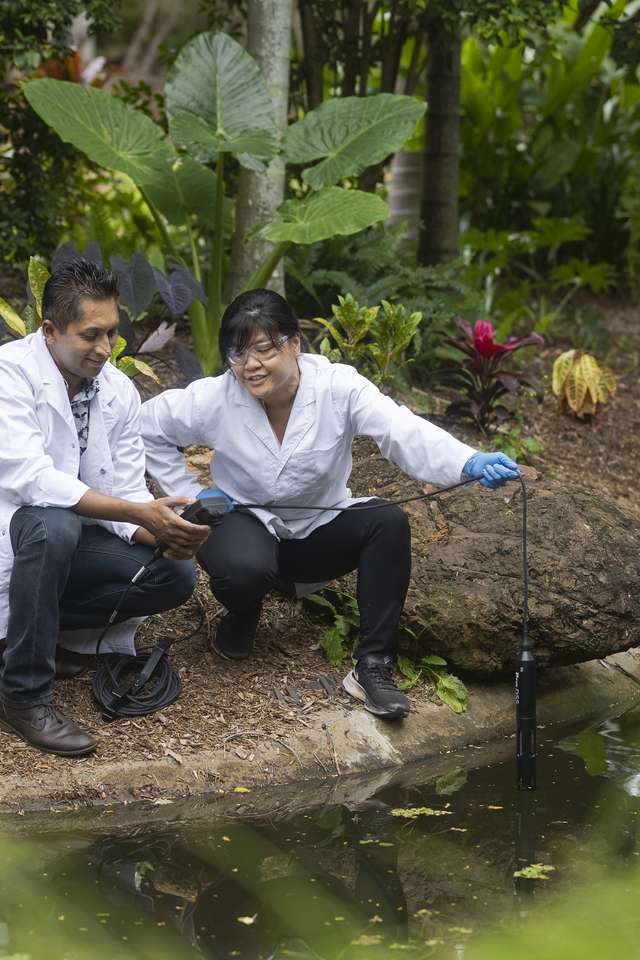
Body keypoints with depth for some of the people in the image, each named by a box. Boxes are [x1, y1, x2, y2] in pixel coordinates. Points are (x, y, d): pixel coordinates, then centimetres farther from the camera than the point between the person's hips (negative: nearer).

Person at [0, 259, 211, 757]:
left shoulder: (120, 392, -2)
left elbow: (127, 493, -3)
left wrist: (165, 535, -27)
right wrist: (140, 514, -37)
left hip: (71, 538, 6)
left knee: (176, 576, -12)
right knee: (52, 525, -38)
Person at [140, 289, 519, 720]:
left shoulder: (338, 387, -19)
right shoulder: (214, 399, -15)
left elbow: (402, 430, -35)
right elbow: (148, 427, 0)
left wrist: (470, 463, -53)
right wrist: (189, 495, -6)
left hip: (321, 528, 1)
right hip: (248, 521, -1)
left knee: (390, 522, -28)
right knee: (246, 569, -37)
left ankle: (373, 665, -19)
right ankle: (242, 616, 4)